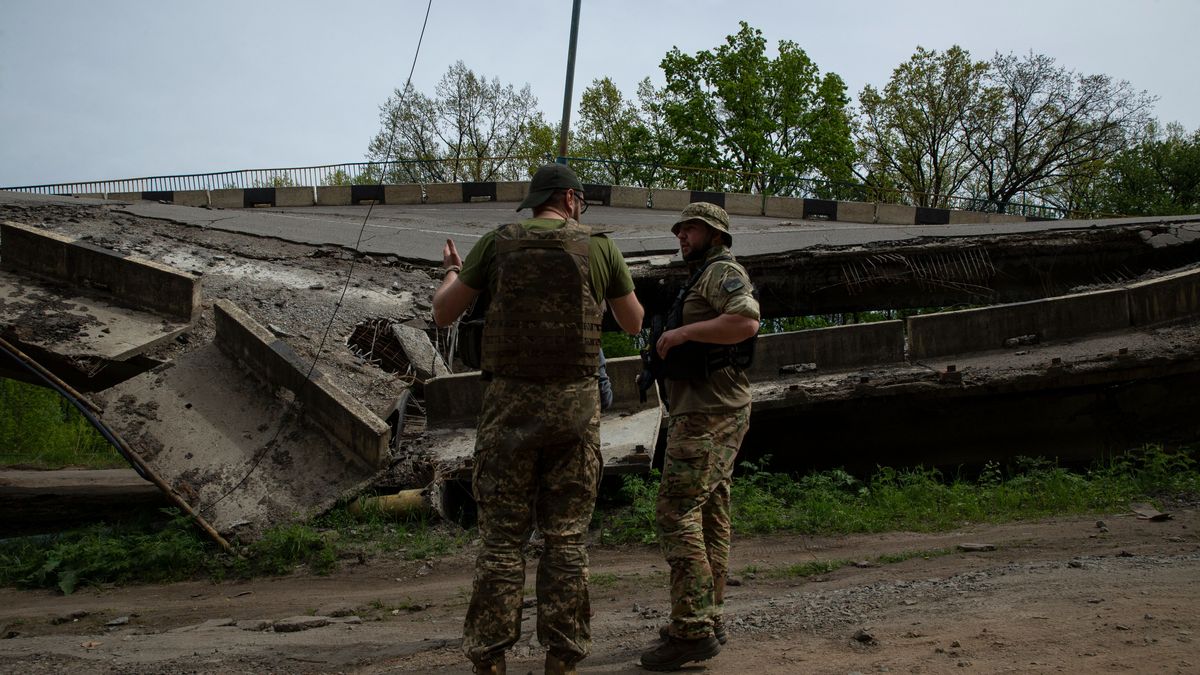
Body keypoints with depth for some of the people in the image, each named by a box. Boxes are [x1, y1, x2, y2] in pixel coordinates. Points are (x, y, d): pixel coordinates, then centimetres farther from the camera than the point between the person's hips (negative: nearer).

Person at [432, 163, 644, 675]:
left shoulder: (497, 243, 3)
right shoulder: (600, 248, 4)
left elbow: (442, 314, 8)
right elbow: (634, 324, 15)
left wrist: (451, 272, 28)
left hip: (511, 401, 0)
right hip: (576, 403, 0)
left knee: (502, 536, 5)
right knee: (566, 537, 7)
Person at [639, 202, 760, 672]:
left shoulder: (722, 272, -7)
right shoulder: (703, 278, 24)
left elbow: (747, 321, -26)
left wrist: (682, 332, -21)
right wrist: (668, 352, 15)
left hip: (709, 412, -11)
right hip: (710, 409, 11)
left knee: (676, 512, -14)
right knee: (711, 515, 11)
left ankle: (693, 629, -14)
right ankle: (709, 619, 17)